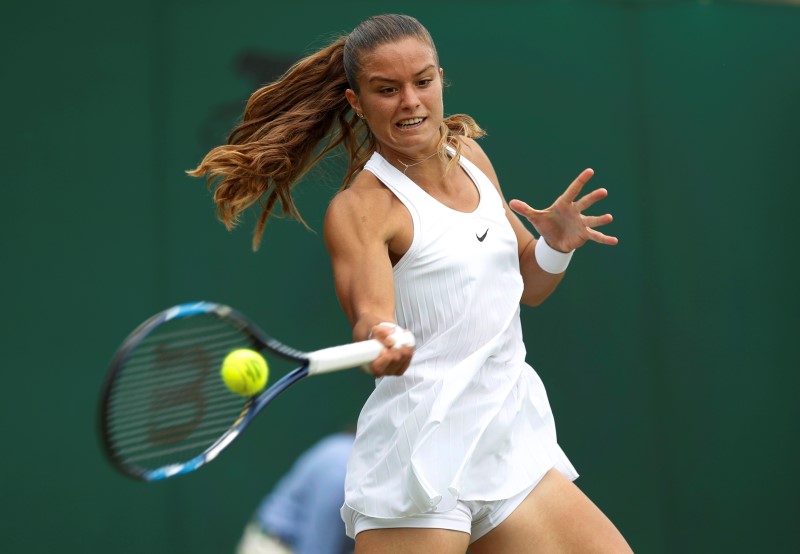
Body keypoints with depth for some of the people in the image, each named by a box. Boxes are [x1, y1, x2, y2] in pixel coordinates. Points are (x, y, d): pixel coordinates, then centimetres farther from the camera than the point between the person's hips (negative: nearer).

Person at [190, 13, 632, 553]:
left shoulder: (470, 154, 10)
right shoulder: (359, 208, -9)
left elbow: (526, 287, 20)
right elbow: (370, 310, -28)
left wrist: (556, 245, -1)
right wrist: (380, 342, -50)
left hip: (514, 442, 7)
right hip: (423, 456, -6)